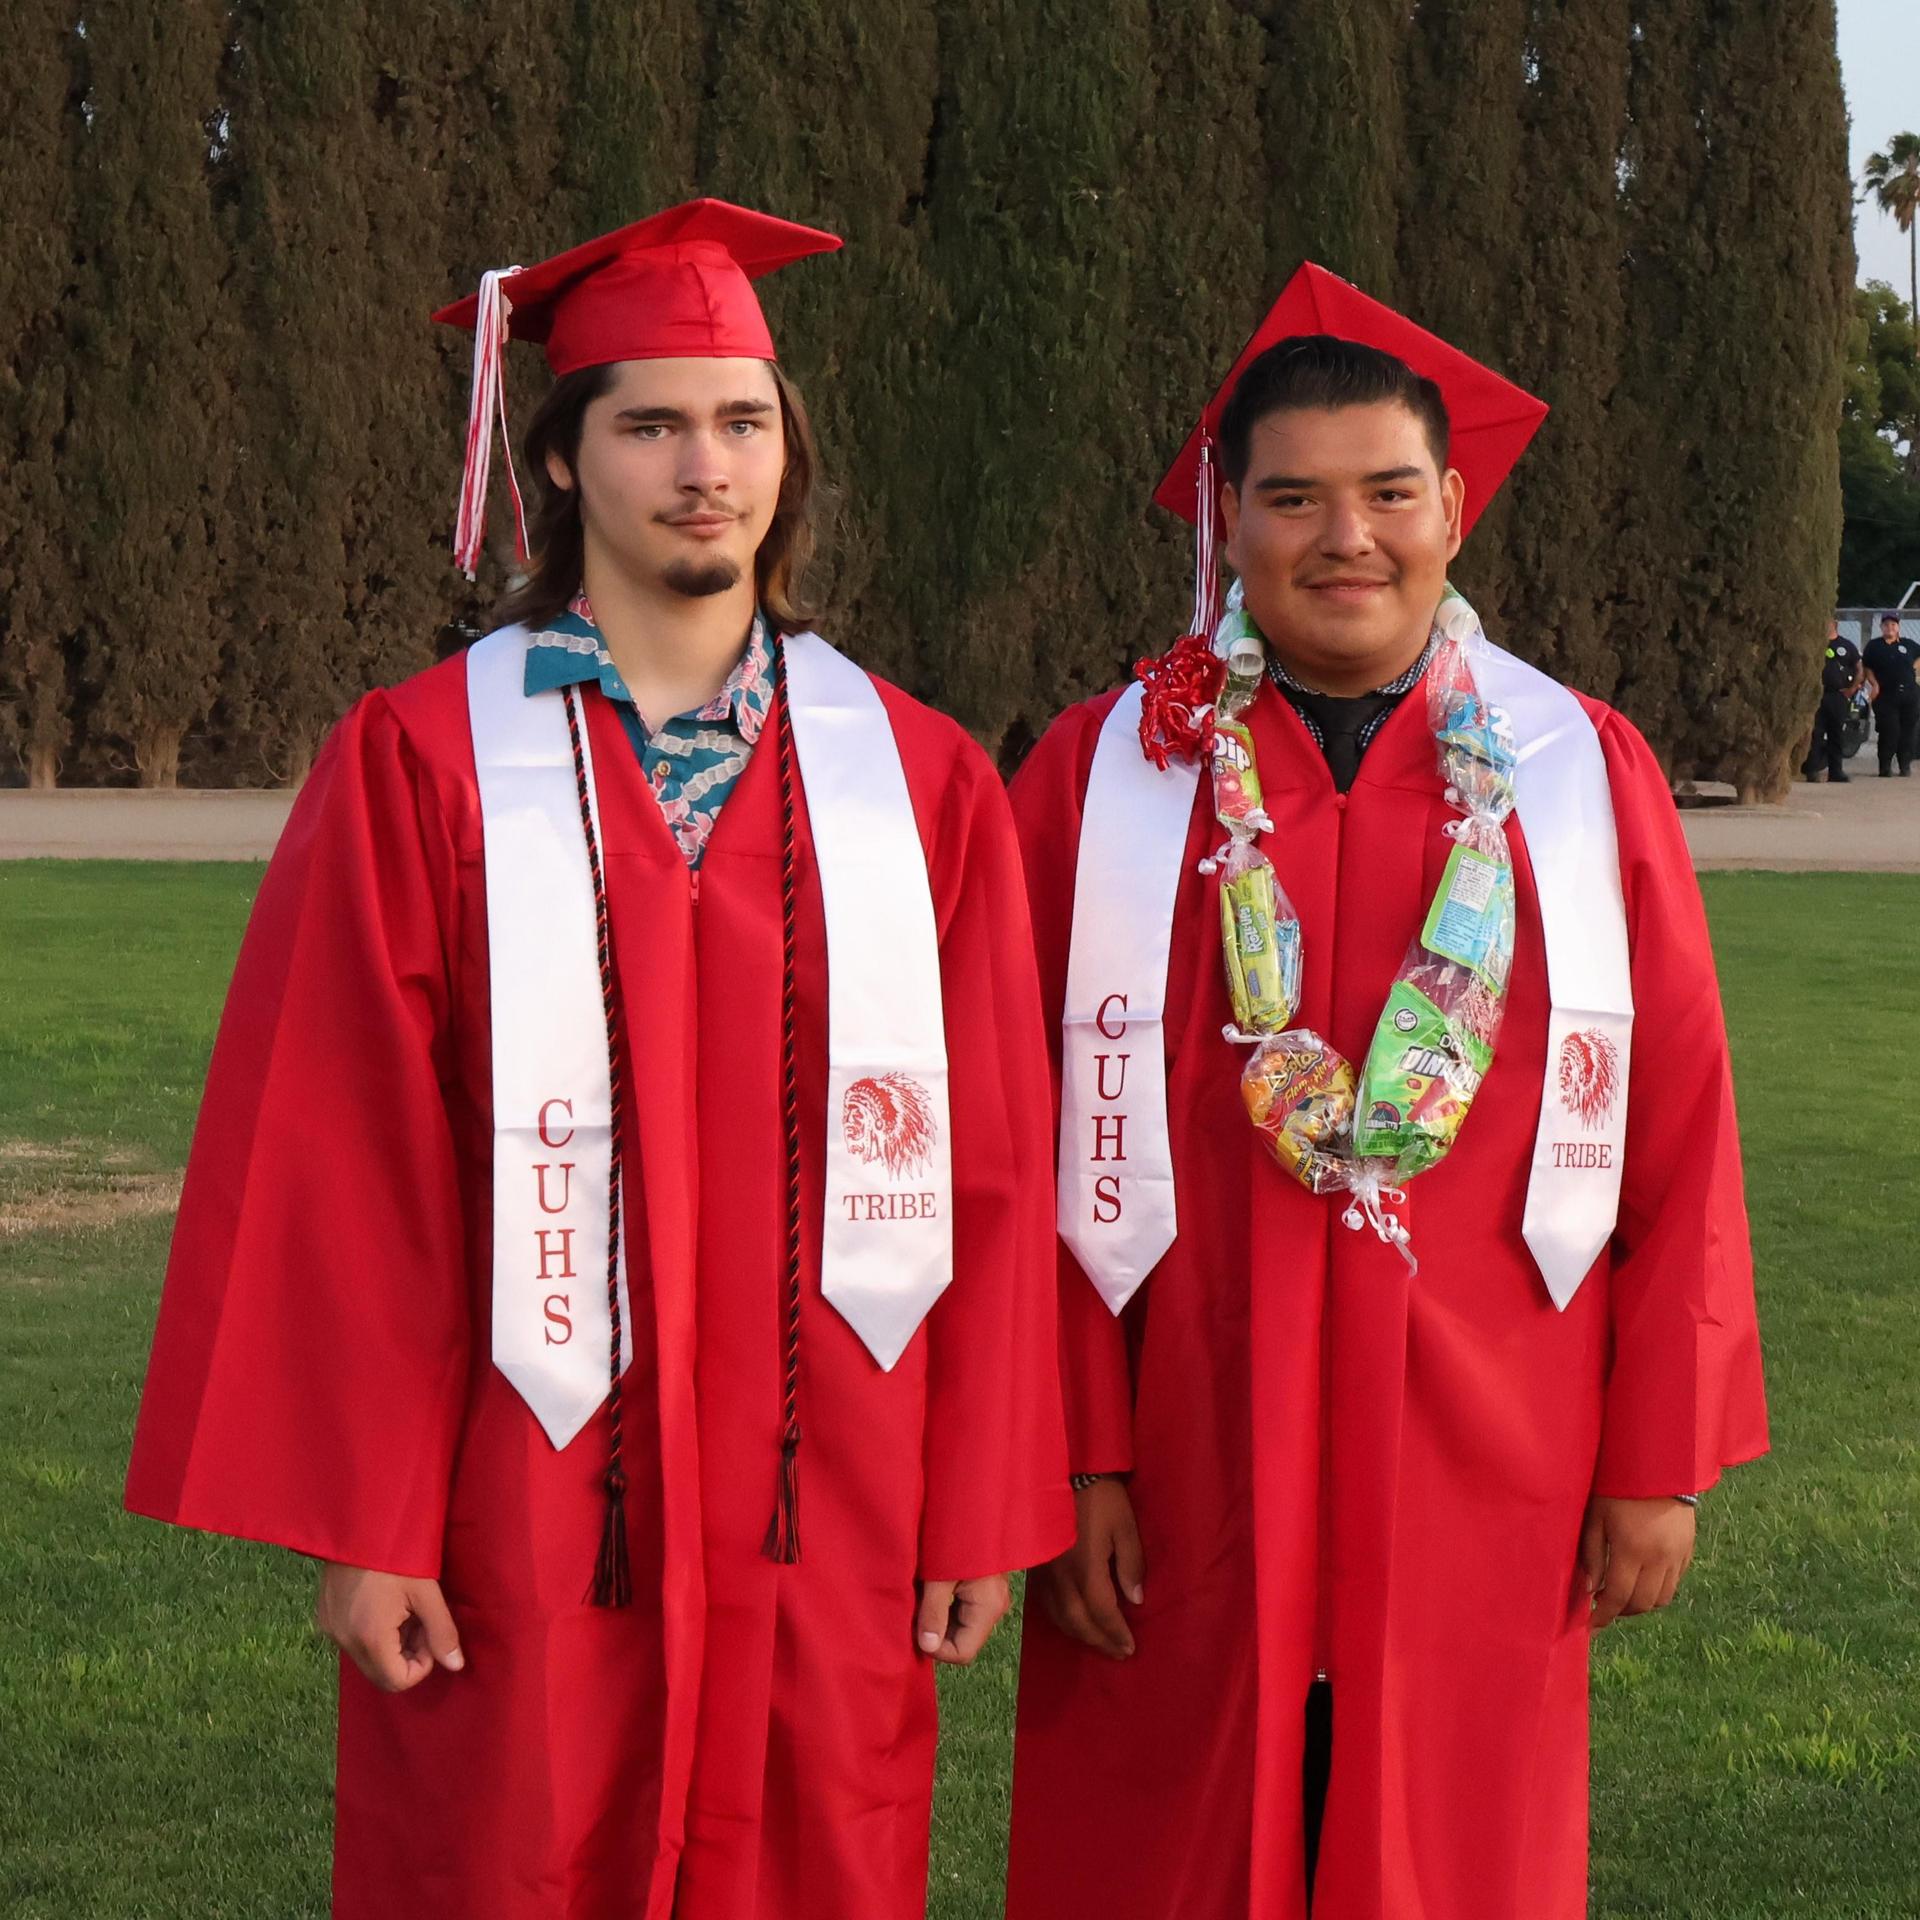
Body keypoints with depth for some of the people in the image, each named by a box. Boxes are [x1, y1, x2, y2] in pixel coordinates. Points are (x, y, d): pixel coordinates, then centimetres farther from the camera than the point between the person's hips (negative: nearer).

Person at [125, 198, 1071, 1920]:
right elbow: (338, 1173, -4)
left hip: (827, 1540, 2)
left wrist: (982, 1514, 2)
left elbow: (993, 1171, 4)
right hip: (522, 1532, -2)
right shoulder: (419, 767, -2)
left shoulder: (920, 782, 5)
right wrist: (363, 1526, -8)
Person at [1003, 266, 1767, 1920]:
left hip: (1477, 1464, 1)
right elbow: (1032, 1151, -2)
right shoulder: (1100, 779, -1)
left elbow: (1677, 1134, 3)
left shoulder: (1585, 777, 1)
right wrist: (1072, 1454, -7)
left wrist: (1662, 1459, 0)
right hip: (1182, 1461, 0)